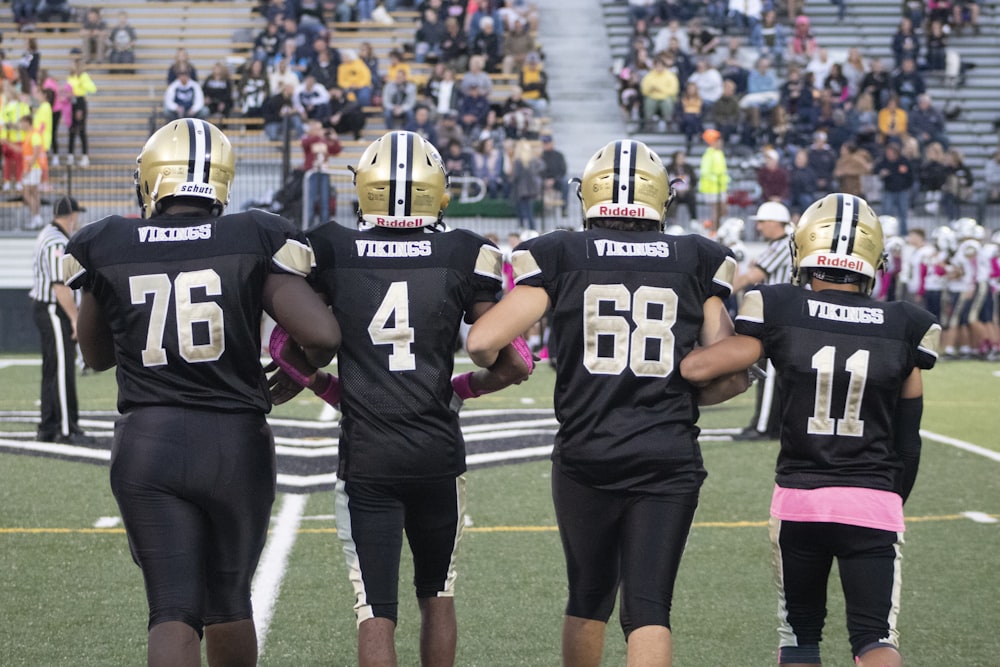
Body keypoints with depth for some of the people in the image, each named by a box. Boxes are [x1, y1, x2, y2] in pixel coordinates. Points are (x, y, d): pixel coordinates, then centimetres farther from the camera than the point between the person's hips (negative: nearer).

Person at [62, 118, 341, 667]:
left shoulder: (106, 249, 2)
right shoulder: (254, 241, -3)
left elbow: (96, 354, 17)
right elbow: (322, 334, -13)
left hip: (147, 441, 0)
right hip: (235, 439, 0)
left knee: (173, 609, -1)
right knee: (229, 599, 19)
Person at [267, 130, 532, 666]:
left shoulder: (331, 251, -1)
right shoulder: (463, 256, -1)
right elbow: (514, 362, 0)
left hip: (365, 460, -1)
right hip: (437, 451, 1)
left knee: (376, 611, 0)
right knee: (436, 592, 21)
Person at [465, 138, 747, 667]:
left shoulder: (559, 257, 1)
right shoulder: (697, 262, 6)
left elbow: (482, 342, -6)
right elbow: (729, 375, 4)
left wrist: (499, 364, 17)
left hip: (585, 456, 0)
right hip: (669, 459, 0)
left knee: (588, 596, 19)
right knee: (648, 607, -2)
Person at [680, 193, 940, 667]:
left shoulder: (781, 315, -6)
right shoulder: (901, 329, 1)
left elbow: (697, 368, -9)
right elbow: (907, 442, 7)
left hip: (798, 501, 0)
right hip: (873, 504, 0)